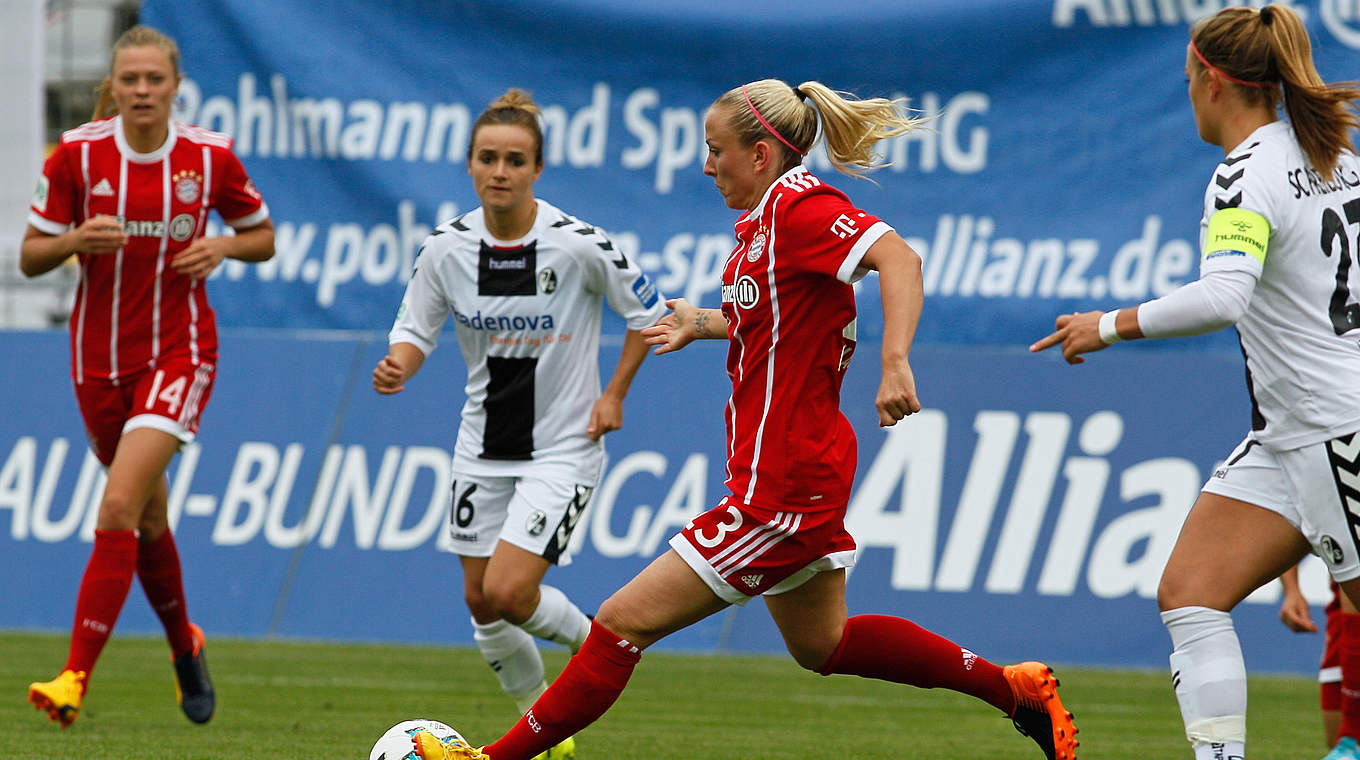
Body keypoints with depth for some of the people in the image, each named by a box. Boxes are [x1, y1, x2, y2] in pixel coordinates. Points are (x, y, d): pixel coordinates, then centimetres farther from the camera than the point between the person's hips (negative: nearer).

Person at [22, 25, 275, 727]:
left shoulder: (210, 157, -5)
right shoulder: (78, 155, -5)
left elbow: (263, 237, 10)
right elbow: (30, 258, 0)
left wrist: (223, 247, -11)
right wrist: (77, 239, -20)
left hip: (179, 351, -3)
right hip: (100, 358, 3)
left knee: (118, 508, -19)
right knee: (147, 521, 14)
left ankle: (75, 680, -22)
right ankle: (185, 647, 41)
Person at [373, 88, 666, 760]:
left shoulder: (578, 245, -17)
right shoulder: (447, 248, -8)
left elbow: (648, 313, -2)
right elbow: (415, 328, 3)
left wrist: (613, 395, -5)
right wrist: (397, 366, -19)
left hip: (564, 445, -5)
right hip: (483, 446, 5)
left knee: (509, 591, -17)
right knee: (481, 601, 8)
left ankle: (593, 639, 16)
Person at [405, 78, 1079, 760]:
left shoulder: (799, 205, -19)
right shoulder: (762, 218, 11)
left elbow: (898, 259, -33)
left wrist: (895, 362, -45)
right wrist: (706, 324, 21)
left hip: (780, 487, -11)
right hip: (796, 471, 11)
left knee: (623, 622, -8)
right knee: (821, 645, 26)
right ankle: (1015, 688, 32)